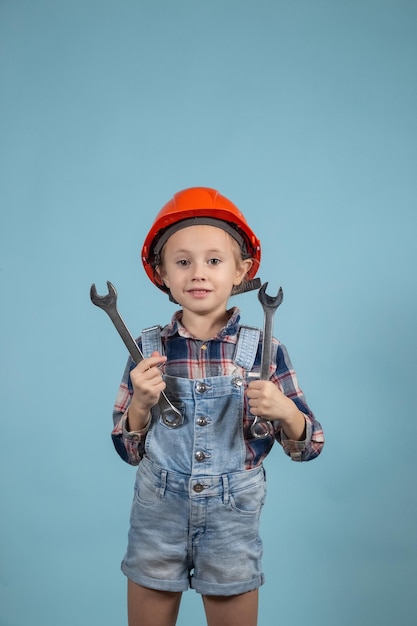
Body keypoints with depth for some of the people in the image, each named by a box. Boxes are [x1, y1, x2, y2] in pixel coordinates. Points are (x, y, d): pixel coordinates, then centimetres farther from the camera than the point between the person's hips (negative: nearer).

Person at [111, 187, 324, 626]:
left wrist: (284, 411, -24)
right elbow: (129, 450, 0)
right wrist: (141, 404, -19)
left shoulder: (264, 350, -9)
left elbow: (308, 447, -4)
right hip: (157, 520, 1)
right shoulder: (149, 349, -5)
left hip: (232, 524, -1)